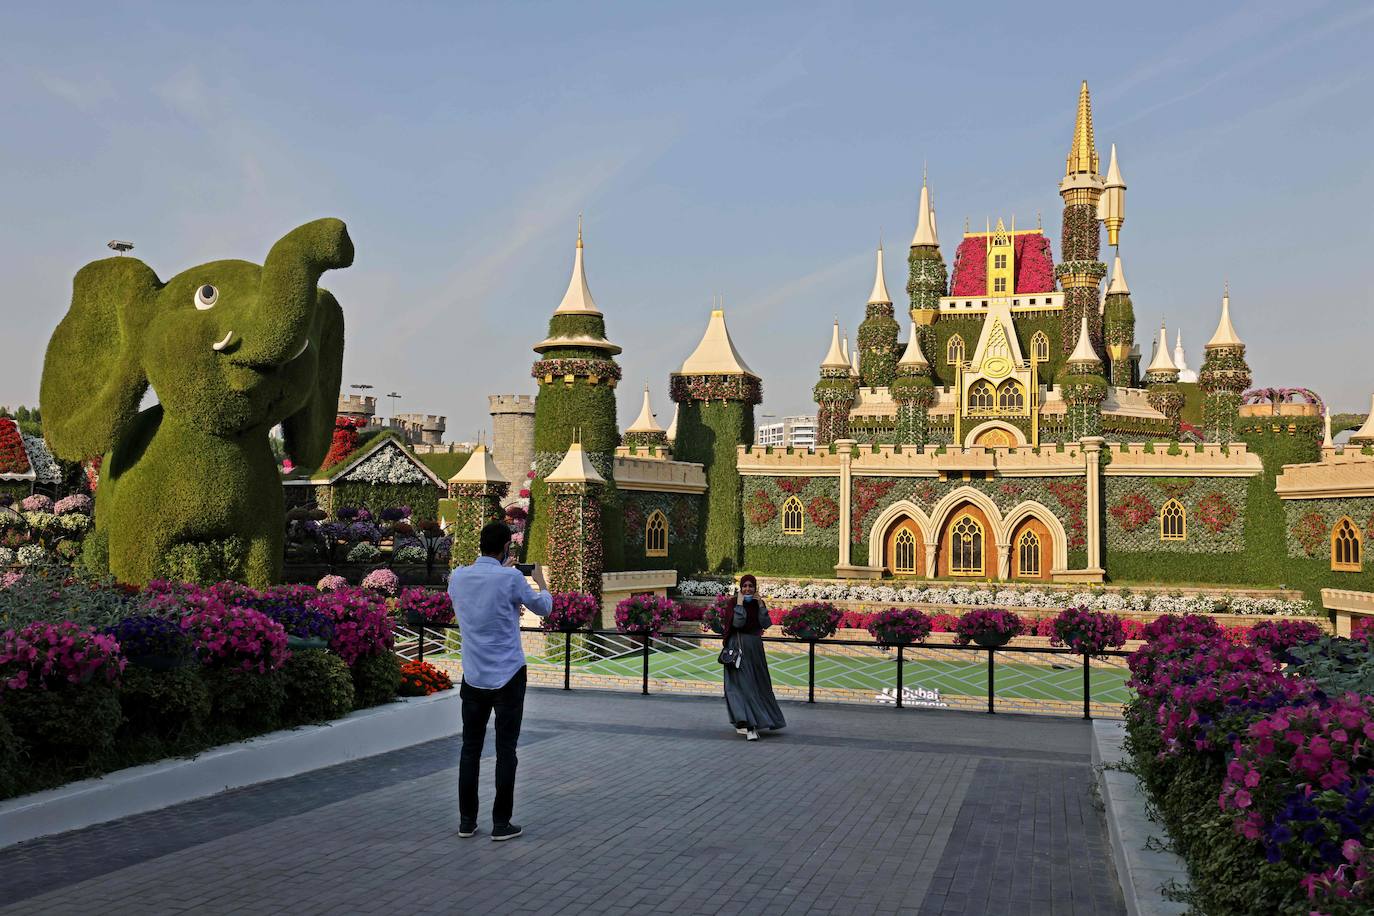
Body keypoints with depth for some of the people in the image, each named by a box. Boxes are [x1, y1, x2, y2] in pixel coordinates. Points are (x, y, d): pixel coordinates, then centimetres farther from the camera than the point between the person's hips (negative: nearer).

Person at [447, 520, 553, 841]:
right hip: (508, 676, -4)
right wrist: (540, 581, 23)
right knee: (505, 750, 3)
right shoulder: (511, 578, -13)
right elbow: (543, 608, 4)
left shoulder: (458, 576, 0)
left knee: (471, 747, 11)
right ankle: (501, 823, 6)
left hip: (473, 677, 4)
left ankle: (466, 821, 15)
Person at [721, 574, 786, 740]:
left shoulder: (758, 603, 8)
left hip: (755, 647, 5)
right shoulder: (734, 602, -4)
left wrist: (760, 605, -10)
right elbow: (737, 623, -19)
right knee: (743, 685, -11)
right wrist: (740, 603, -17)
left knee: (757, 684, 8)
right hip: (739, 647, -5)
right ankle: (749, 727, -18)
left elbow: (765, 624, -5)